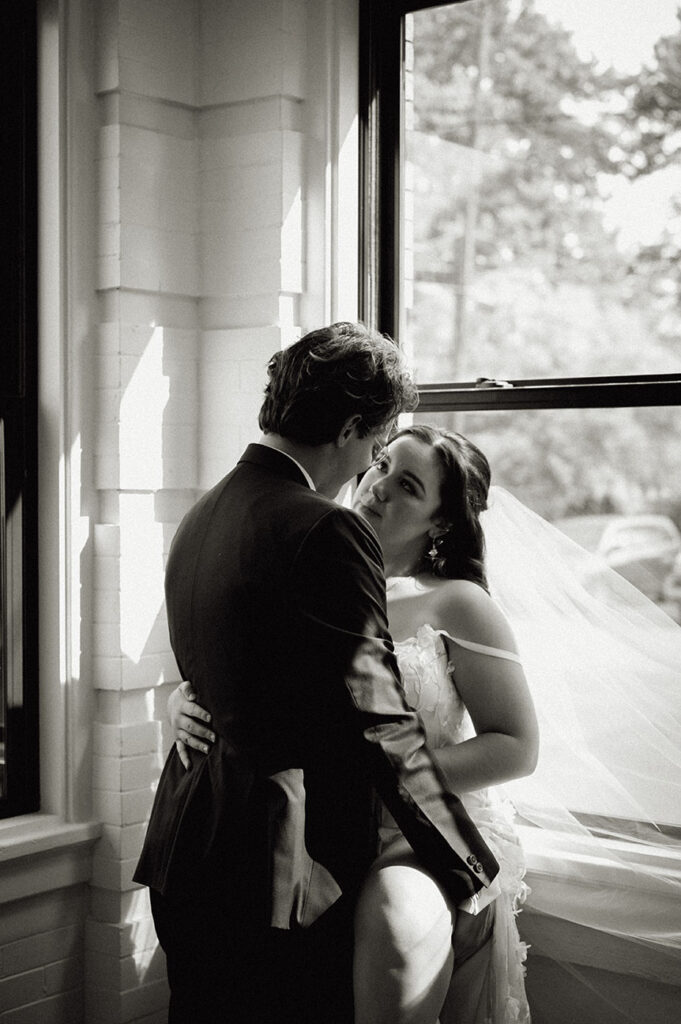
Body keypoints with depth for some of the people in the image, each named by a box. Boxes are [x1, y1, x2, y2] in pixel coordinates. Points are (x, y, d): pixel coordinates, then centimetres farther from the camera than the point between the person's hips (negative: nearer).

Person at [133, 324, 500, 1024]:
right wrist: (473, 875, -9)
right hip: (283, 874, -8)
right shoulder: (328, 533, -17)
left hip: (182, 855, 9)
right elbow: (381, 725, -18)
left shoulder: (198, 519, 10)